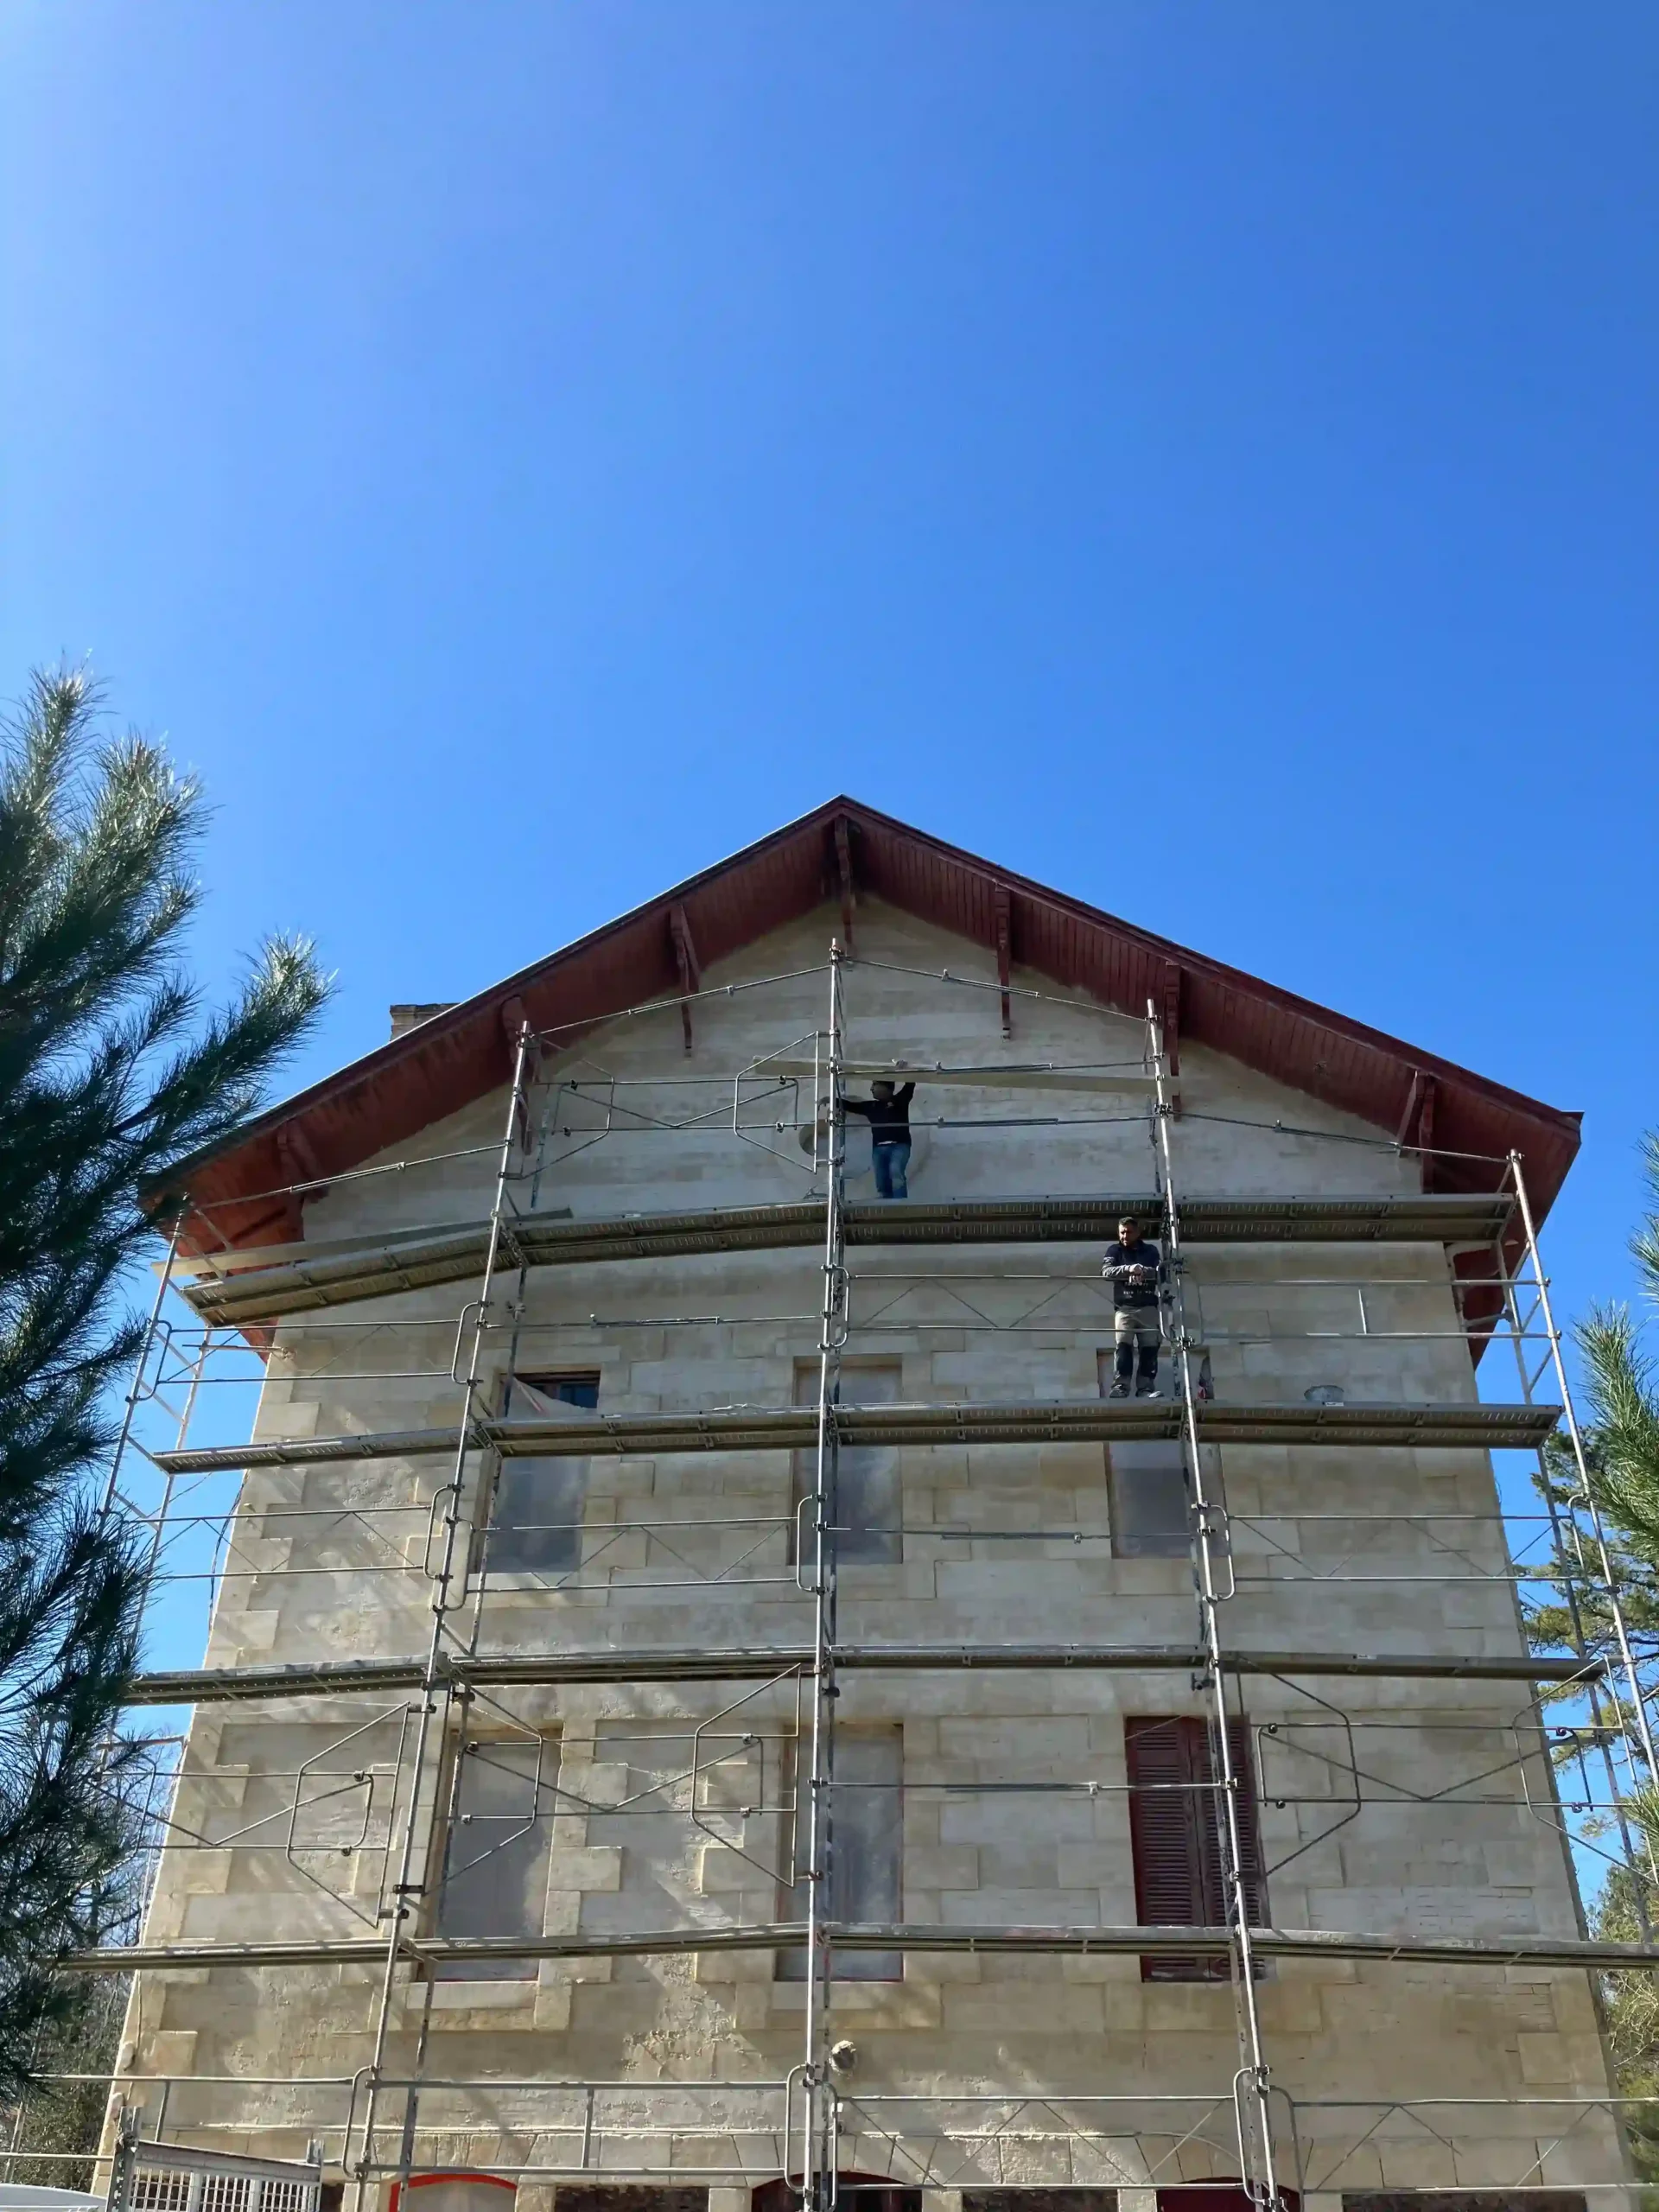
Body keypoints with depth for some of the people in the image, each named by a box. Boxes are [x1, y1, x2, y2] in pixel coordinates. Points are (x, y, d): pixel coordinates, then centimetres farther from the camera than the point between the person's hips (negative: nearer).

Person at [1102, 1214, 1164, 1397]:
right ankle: (1120, 1386, -21)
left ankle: (1146, 1388, -7)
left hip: (1148, 1307, 2)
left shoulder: (1151, 1251, 16)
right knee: (1123, 1345, -16)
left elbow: (1162, 1273, 2)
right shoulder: (1114, 1250, 13)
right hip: (1124, 1307, -2)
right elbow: (1106, 1272, -5)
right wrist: (1128, 1269, -23)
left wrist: (1144, 1272, -19)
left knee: (1150, 1348, -6)